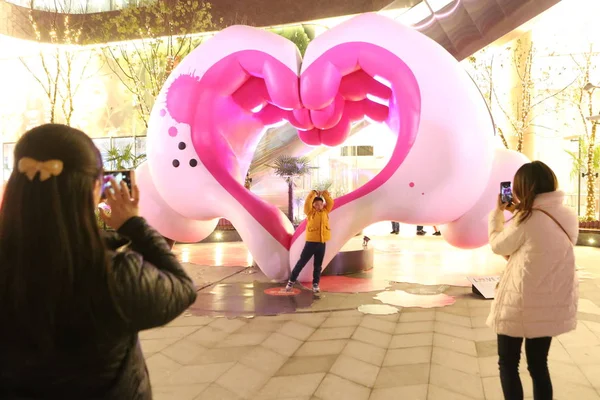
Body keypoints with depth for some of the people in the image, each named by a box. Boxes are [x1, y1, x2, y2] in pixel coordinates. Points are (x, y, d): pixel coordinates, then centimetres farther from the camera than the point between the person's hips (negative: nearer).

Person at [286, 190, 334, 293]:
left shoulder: (325, 211, 9)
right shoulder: (310, 212, 0)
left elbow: (330, 202, 3)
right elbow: (307, 203, -13)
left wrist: (324, 193, 0)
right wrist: (314, 192, -6)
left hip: (322, 243, 3)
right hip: (311, 242, -3)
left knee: (318, 265, 9)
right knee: (301, 262, 3)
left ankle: (315, 284, 17)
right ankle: (291, 281, 13)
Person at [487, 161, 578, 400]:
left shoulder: (527, 220, -18)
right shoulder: (569, 217, 1)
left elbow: (498, 246, -3)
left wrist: (498, 212, 7)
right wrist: (519, 213, 13)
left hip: (521, 304, -6)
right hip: (553, 304, 6)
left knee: (508, 364, 12)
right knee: (539, 365, 19)